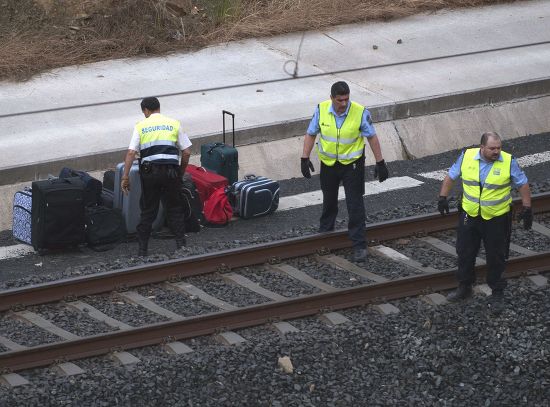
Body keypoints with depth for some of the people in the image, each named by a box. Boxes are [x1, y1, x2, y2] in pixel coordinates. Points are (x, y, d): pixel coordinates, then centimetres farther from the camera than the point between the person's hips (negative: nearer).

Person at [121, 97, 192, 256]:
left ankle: (142, 248, 10)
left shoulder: (141, 126, 8)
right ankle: (180, 243, 6)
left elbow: (131, 152, -2)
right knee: (175, 209, 12)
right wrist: (181, 173, 18)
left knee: (148, 210, 9)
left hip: (149, 171, 0)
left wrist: (125, 177, -2)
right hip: (171, 170, 0)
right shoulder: (174, 124, 11)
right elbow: (186, 152, 6)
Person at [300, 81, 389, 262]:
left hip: (352, 164, -3)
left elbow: (372, 137, -9)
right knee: (329, 201, 20)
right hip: (328, 164, 3)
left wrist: (380, 162, -8)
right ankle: (324, 233, 40)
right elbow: (311, 134, -1)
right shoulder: (321, 110, -12)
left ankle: (359, 245, 1)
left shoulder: (360, 113, -19)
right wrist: (305, 158, -6)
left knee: (355, 205, -5)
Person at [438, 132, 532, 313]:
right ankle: (464, 288, 32)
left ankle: (497, 294, 20)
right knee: (465, 253, 14)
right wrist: (443, 197, 2)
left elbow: (522, 184, -3)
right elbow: (451, 176, 6)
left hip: (497, 218, -3)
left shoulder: (508, 162, -14)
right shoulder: (466, 157, -8)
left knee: (496, 257, 6)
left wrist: (527, 208, -5)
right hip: (469, 216, 3)